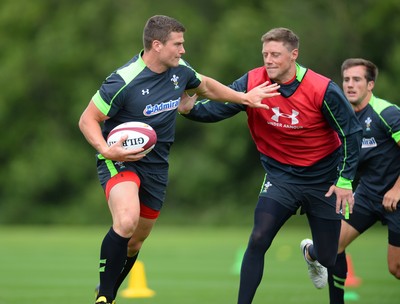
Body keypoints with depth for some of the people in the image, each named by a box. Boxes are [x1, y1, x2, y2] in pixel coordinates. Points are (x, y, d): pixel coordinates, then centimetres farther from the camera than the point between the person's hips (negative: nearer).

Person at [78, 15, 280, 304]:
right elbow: (88, 120, -15)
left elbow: (206, 85, 21)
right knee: (126, 221, -32)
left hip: (156, 164, 7)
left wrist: (243, 97, 16)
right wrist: (107, 150, -31)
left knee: (136, 240, 13)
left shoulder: (179, 71, -3)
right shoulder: (124, 81, -23)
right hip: (120, 158, -7)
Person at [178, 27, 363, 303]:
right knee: (258, 241, -19)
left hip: (323, 178, -1)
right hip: (281, 175, 1)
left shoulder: (323, 90, -20)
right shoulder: (253, 82, -14)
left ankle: (312, 254, 48)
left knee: (329, 257, 8)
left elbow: (351, 133, -11)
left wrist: (345, 180, -13)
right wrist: (191, 109, -36)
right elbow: (219, 107, -15)